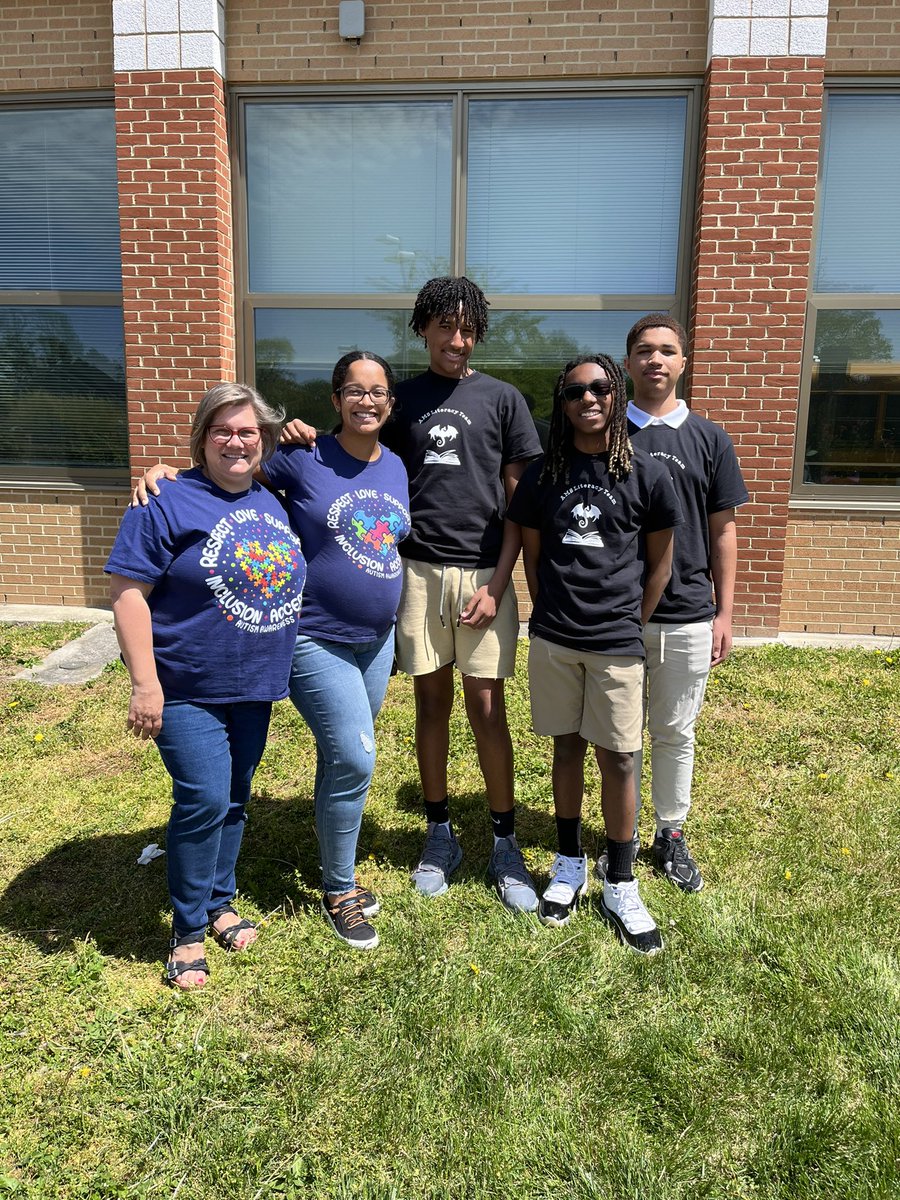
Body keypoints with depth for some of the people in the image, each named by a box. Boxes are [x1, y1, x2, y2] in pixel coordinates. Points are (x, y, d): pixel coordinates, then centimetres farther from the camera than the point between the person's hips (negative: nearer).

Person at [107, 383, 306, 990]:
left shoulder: (273, 503, 8)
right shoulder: (169, 503, -11)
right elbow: (128, 592, -14)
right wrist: (145, 684, -18)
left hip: (255, 687, 6)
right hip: (188, 690, -6)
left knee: (235, 799, 15)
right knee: (204, 800, -9)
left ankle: (220, 901, 36)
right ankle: (188, 930, 13)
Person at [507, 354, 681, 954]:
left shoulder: (648, 475, -3)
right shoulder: (542, 476, 3)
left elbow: (659, 563, 4)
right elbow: (533, 557, 10)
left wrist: (630, 627, 4)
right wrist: (555, 615, 8)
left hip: (617, 643, -2)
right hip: (553, 639, 2)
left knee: (618, 760, 4)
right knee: (567, 748, 13)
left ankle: (621, 886, 19)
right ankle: (569, 865, 30)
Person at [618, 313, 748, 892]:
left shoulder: (710, 439, 5)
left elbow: (723, 531, 7)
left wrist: (725, 613, 3)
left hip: (687, 616, 1)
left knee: (676, 733, 12)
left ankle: (672, 834, 28)